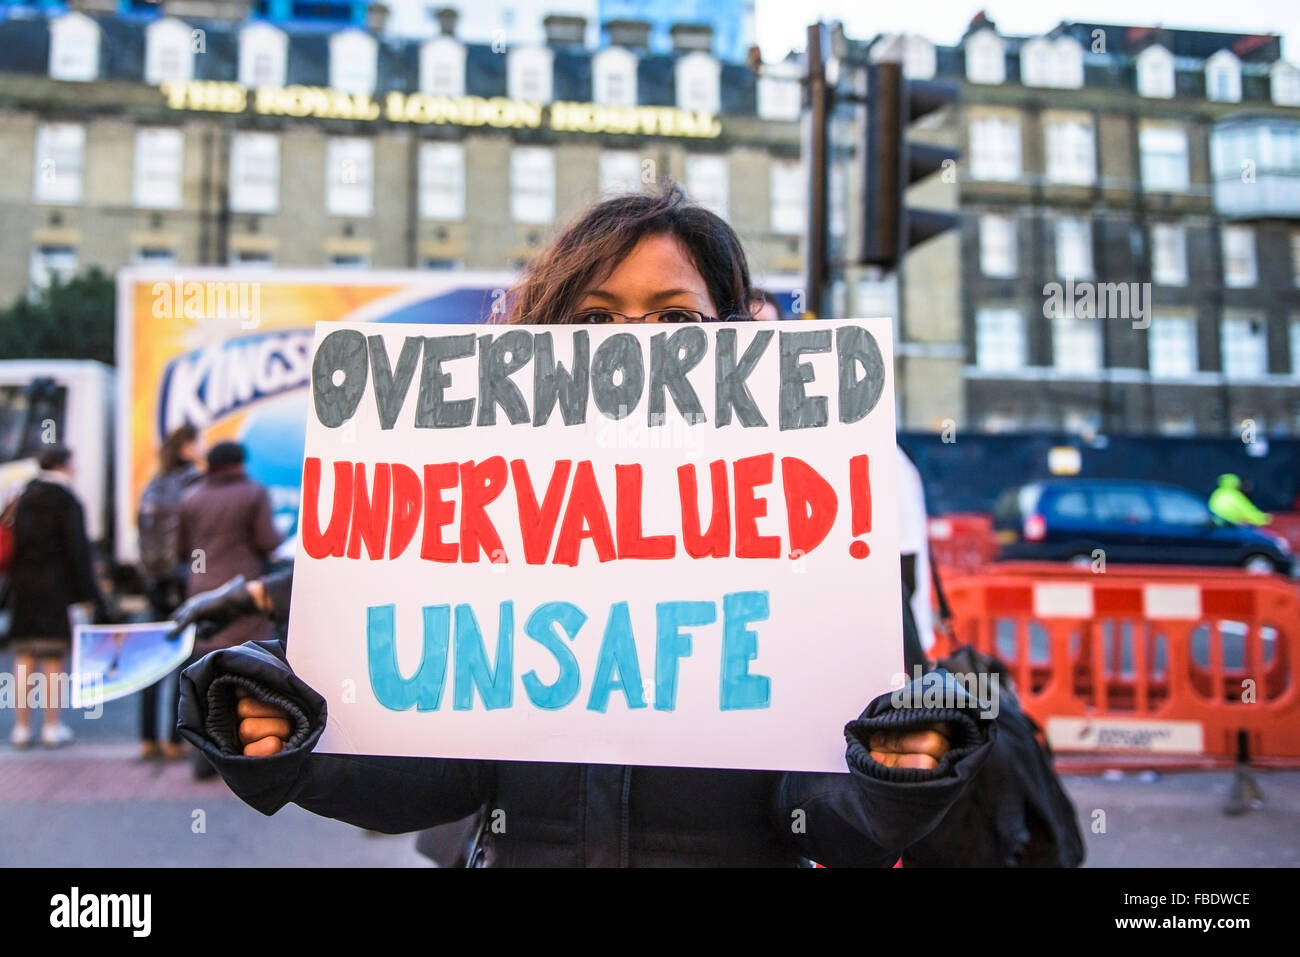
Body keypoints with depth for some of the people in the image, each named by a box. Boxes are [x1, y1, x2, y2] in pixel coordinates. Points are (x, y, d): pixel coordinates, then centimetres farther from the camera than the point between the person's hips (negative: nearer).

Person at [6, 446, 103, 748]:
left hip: (23, 588, 5)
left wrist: (14, 587, 13)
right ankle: (52, 727, 6)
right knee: (54, 661, 1)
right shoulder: (68, 502, -9)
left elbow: (13, 546, 9)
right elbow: (78, 551, -11)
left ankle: (22, 726, 11)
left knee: (24, 659, 8)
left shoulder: (23, 500, 8)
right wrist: (87, 594, -7)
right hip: (56, 590, -5)